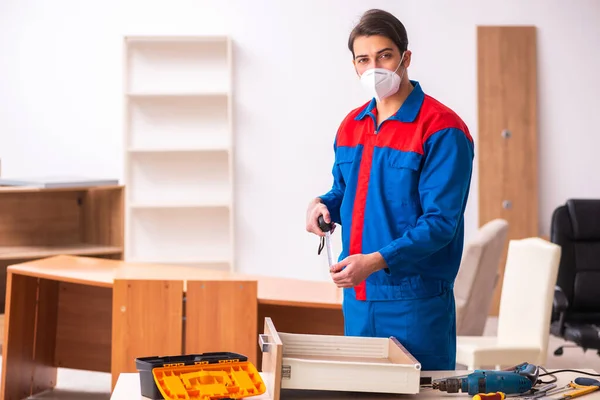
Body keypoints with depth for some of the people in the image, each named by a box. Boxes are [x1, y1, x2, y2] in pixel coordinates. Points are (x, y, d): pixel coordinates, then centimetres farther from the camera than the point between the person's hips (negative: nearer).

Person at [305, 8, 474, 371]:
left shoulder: (442, 129, -13)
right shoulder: (351, 125, 11)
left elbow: (440, 222, -18)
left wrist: (376, 260, -28)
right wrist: (323, 205, 0)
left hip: (415, 300, -7)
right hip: (357, 296, 7)